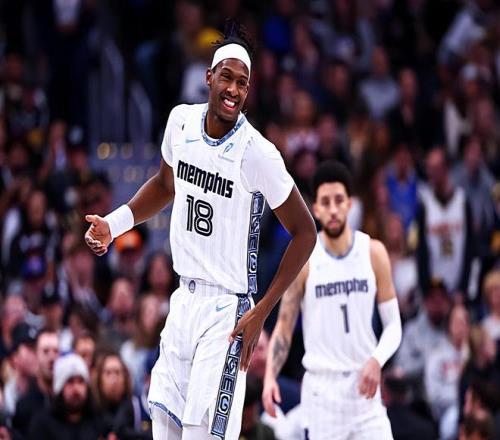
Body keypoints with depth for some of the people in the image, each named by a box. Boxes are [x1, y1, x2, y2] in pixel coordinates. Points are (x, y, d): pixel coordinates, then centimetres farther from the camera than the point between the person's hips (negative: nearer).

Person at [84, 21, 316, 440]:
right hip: (185, 298, 6)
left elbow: (305, 233, -10)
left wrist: (261, 312, -14)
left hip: (226, 310, -6)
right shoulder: (182, 121, 2)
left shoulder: (257, 154, -17)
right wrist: (114, 223, 7)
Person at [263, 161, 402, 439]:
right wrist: (270, 376, -15)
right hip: (321, 389, -2)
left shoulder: (374, 253, 2)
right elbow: (284, 327, 1)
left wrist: (377, 361, -15)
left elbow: (393, 325, 5)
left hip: (364, 386, 2)